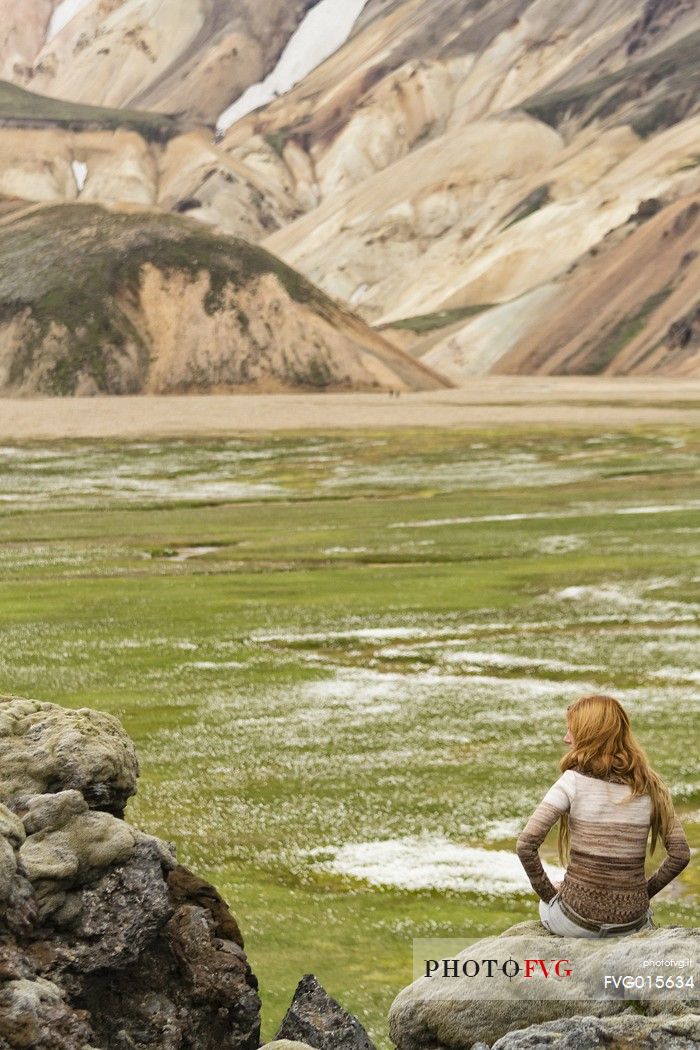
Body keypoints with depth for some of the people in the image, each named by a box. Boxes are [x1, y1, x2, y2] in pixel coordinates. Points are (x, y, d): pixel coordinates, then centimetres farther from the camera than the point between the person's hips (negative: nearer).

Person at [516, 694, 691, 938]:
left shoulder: (574, 781, -10)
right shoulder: (649, 786, 0)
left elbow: (526, 844, -16)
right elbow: (680, 854, 1)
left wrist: (546, 890, -1)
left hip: (576, 920, -3)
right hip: (630, 922, 3)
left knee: (549, 904, 34)